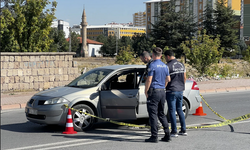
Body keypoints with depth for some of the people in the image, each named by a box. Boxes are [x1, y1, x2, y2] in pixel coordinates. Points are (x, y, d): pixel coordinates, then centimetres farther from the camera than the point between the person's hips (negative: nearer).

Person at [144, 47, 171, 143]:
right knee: (161, 114, 15)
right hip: (162, 92, 7)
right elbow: (168, 79, 15)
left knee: (153, 114, -3)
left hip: (154, 91, -7)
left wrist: (146, 91, -6)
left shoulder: (152, 65, -11)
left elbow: (149, 80, -15)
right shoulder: (165, 66, 11)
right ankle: (167, 135, 13)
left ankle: (154, 136, -4)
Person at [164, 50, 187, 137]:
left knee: (172, 111, -2)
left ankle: (174, 132, -1)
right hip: (180, 91, 7)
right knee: (180, 110, 14)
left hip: (171, 91, -7)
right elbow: (184, 78, 16)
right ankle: (183, 130, 16)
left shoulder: (168, 66, -14)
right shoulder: (181, 65, 9)